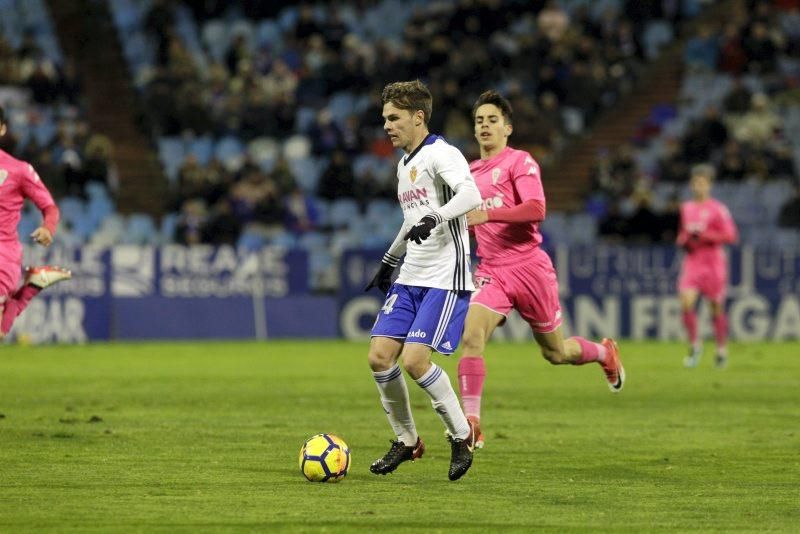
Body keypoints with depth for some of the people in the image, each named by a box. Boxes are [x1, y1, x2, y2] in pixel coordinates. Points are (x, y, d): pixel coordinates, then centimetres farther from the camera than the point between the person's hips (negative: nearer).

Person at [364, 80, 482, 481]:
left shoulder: (441, 154, -11)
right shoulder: (404, 164, 18)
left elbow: (471, 195, -29)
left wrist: (434, 218, -42)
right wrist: (389, 261, 36)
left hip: (445, 279, -9)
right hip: (410, 279, 9)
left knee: (414, 360, -17)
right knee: (380, 355, -2)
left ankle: (462, 435, 2)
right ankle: (406, 440, 13)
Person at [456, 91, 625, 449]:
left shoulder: (520, 162, -7)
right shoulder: (471, 172, 14)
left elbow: (536, 210, -21)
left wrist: (486, 215, -30)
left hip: (529, 267, -5)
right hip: (491, 272, 5)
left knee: (556, 353, 9)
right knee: (471, 336, -22)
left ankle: (605, 353, 43)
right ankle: (471, 424, -24)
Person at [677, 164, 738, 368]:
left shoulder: (718, 209, -5)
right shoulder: (686, 208, 11)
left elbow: (731, 236, -9)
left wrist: (704, 235, -18)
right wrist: (683, 240, 1)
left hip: (714, 262, -3)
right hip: (692, 261, 3)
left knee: (717, 306, 4)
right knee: (686, 303, -15)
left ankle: (722, 349, 20)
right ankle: (695, 345, 0)